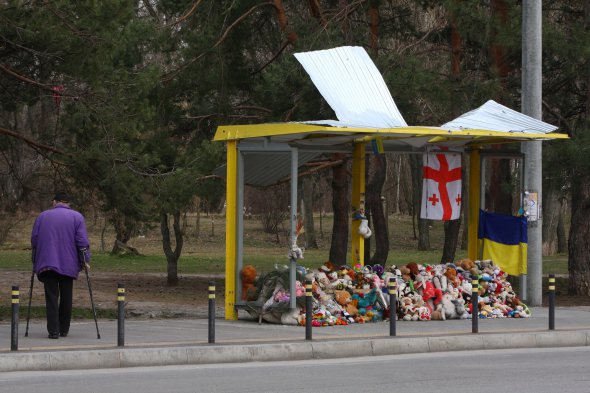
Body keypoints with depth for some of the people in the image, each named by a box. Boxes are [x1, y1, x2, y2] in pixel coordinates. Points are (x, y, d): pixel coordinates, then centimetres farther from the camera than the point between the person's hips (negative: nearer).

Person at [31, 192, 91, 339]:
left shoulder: (42, 216, 10)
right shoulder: (77, 217, 4)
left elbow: (34, 240, 9)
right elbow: (82, 241, -4)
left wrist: (35, 261, 18)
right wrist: (85, 260, 2)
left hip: (46, 263, 0)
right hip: (68, 264, 0)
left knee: (51, 297, -3)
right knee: (66, 297, 11)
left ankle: (53, 330, -13)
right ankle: (64, 329, 18)